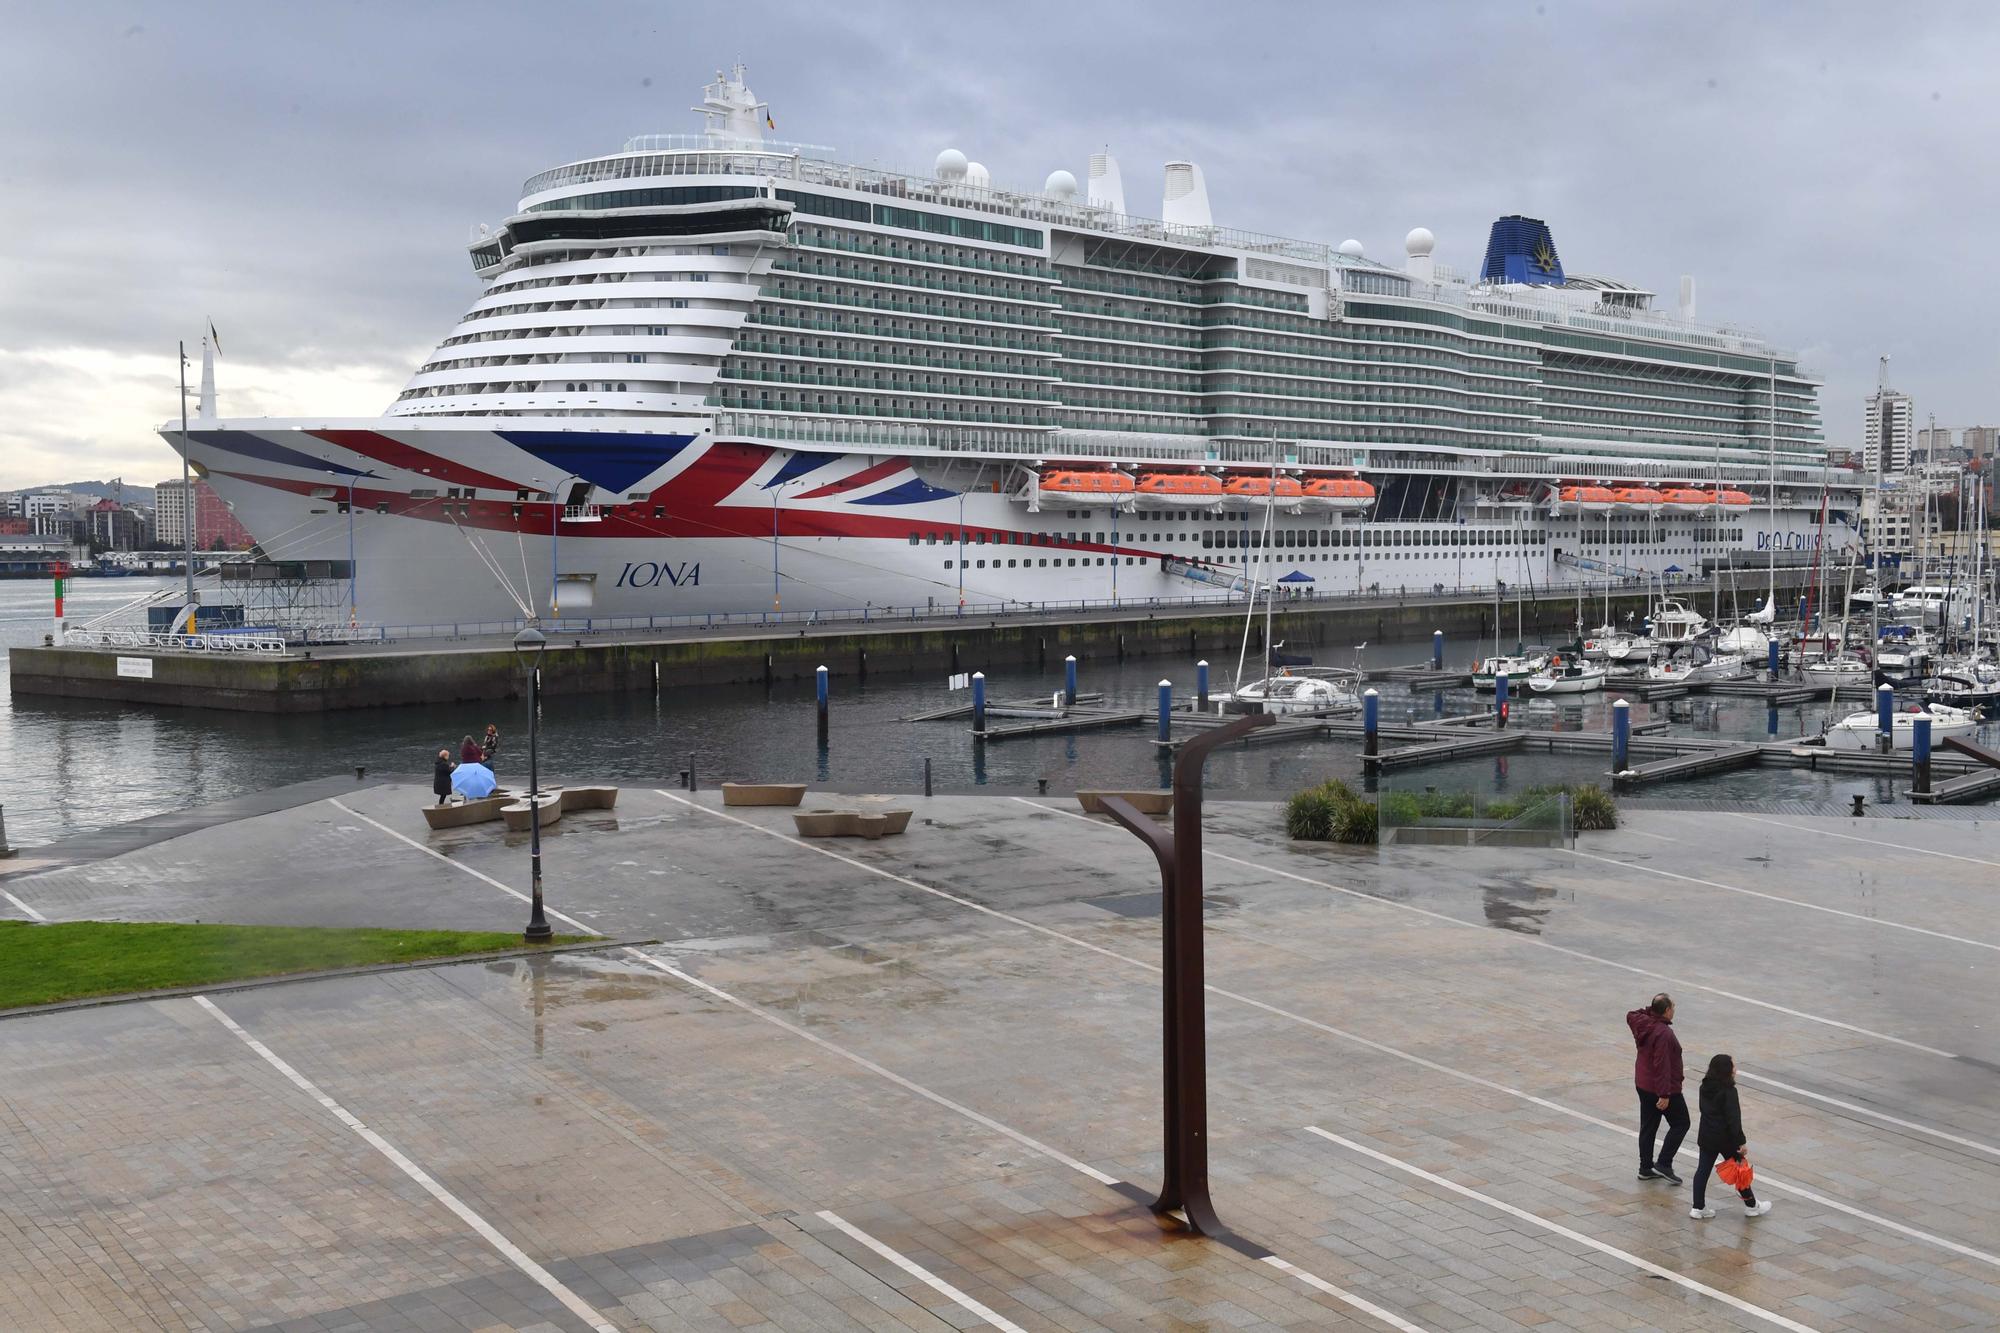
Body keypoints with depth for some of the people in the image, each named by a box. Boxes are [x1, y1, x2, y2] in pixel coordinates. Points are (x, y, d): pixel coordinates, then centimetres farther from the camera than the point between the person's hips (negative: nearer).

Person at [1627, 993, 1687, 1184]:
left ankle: (1646, 1168, 21)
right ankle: (1663, 1164, 1)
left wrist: (1649, 1011, 8)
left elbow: (1631, 1016, 24)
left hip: (1642, 1085, 8)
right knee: (1680, 1124, 7)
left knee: (1648, 1126, 15)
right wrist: (1664, 1094, -26)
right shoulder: (1664, 1033, -27)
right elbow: (1662, 1066, -29)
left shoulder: (1643, 1024, -1)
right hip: (1664, 1089, -8)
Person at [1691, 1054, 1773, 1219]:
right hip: (1725, 1139, -6)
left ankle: (1698, 1208, 9)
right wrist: (1741, 1142, -17)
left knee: (1703, 1170, 8)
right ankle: (1751, 1206, 26)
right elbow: (1733, 1119, -22)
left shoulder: (1705, 1088, 1)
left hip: (1706, 1136, 6)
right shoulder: (1729, 1092, -20)